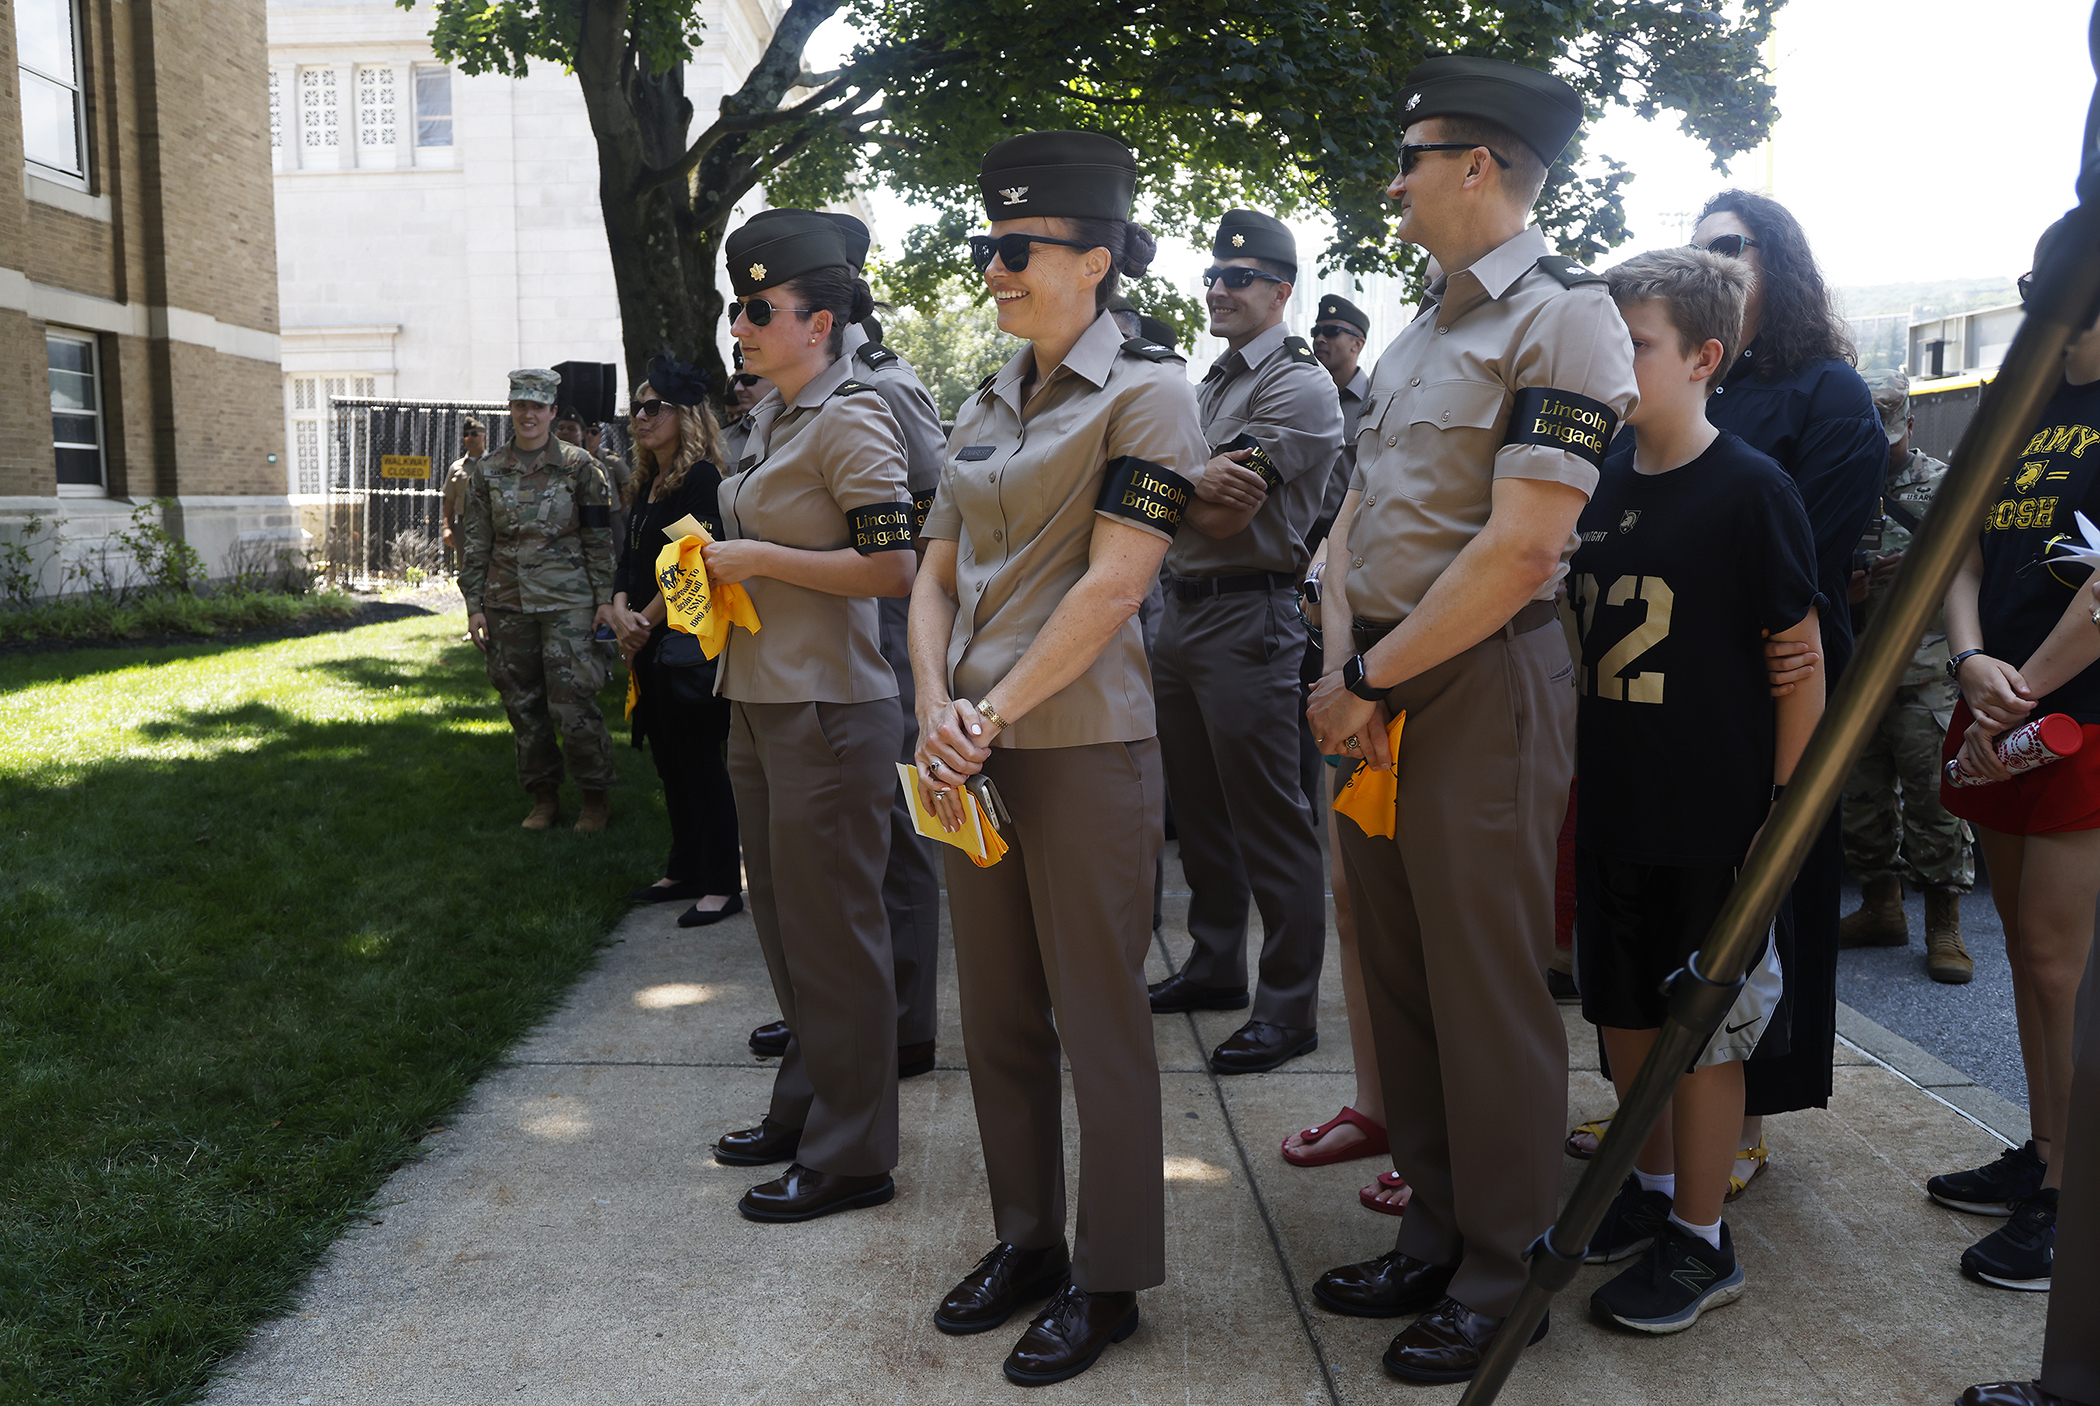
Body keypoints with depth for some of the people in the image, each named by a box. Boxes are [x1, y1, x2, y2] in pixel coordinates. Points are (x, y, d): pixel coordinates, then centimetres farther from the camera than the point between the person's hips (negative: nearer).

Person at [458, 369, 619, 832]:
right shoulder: (486, 471, 9)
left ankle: (597, 796, 8)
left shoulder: (580, 467, 0)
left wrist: (605, 598, -4)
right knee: (523, 704, 8)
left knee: (571, 704, -8)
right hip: (507, 602, 4)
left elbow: (600, 538, 1)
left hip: (567, 601, -4)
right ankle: (544, 796, 21)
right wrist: (474, 605, 6)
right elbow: (473, 543, 11)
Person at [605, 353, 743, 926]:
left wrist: (645, 622, -12)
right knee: (669, 760, 13)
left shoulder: (701, 478, -11)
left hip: (688, 641, -9)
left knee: (700, 761, -6)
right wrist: (621, 611, -4)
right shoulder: (646, 486, 17)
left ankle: (722, 884, 1)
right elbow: (629, 558, 15)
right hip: (649, 644, 9)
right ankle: (684, 872, 24)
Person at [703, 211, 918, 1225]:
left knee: (831, 931, -1)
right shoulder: (770, 418, 14)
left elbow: (893, 566, -21)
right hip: (758, 703, 10)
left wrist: (758, 559, -17)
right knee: (784, 921, 18)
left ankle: (851, 1153, 12)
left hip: (827, 711, -10)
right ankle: (803, 1109, 33)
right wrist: (717, 567, 10)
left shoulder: (849, 419, -13)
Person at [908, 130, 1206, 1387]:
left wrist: (990, 715, -16)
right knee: (997, 1014, 14)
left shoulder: (1147, 392, -7)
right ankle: (1026, 1241, 32)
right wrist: (938, 711, -5)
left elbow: (1112, 585, -15)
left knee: (1099, 1022, 3)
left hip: (1086, 746, -7)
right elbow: (936, 578, 12)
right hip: (975, 752, 7)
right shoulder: (987, 410, 14)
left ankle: (1109, 1281, 20)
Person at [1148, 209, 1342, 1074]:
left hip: (1248, 618, -9)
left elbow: (1226, 514, -18)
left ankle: (1289, 1008, 5)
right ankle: (1216, 965, 32)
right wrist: (1202, 488, -9)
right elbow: (1201, 510, 10)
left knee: (1268, 817, -4)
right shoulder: (1209, 385, 19)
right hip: (1182, 608, 9)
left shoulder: (1299, 385, -9)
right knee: (1199, 806, 17)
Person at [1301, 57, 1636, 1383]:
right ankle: (1436, 1234, 30)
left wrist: (1373, 678, -14)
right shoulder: (1425, 325, 16)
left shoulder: (1564, 316, -11)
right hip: (1376, 695, 8)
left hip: (1486, 691, -8)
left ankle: (1501, 1275, 20)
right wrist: (1342, 674, -2)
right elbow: (1358, 512, 12)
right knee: (1400, 980, 14)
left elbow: (1520, 547, -20)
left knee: (1489, 999, 2)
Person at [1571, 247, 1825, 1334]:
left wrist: (1783, 816, -11)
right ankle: (1651, 1187, 35)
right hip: (1609, 806, 6)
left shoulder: (1751, 491, -10)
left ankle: (1700, 1241, 19)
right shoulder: (1597, 481, 7)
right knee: (1622, 1007, 16)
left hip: (1713, 821, -6)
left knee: (1704, 1024, 4)